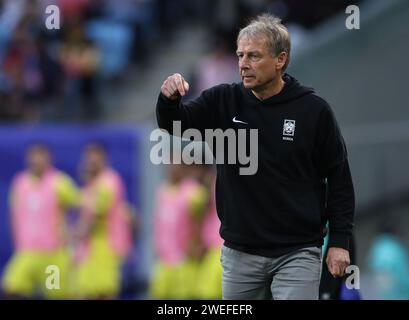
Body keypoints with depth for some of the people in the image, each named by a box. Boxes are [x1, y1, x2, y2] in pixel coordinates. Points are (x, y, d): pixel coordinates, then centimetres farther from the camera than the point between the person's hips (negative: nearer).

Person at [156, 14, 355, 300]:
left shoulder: (313, 110, -7)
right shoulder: (224, 101, 0)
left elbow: (338, 177, -1)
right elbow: (174, 124, -5)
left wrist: (339, 241, -4)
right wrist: (169, 98, -28)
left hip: (296, 252, -3)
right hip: (239, 252, 3)